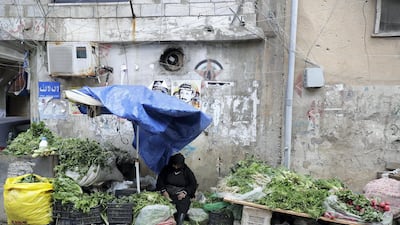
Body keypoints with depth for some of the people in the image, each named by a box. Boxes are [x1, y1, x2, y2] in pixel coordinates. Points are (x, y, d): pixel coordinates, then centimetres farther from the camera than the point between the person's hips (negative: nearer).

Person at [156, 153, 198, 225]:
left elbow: (193, 184, 3)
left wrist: (185, 192, -12)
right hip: (168, 194, 2)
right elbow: (160, 181, 6)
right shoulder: (166, 169, 9)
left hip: (181, 195, -1)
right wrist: (163, 191, -11)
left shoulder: (187, 171, 6)